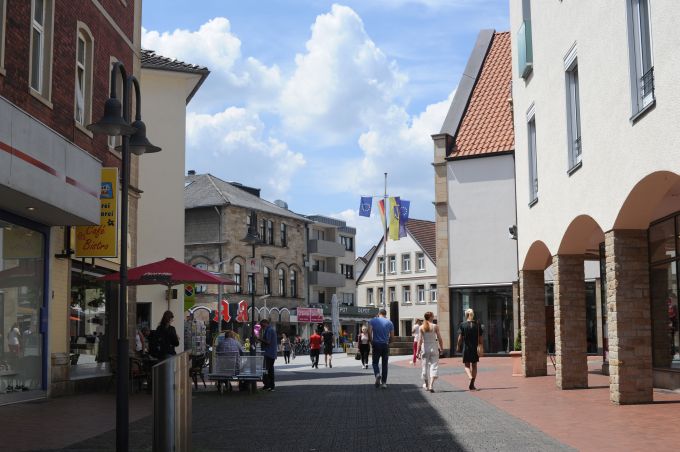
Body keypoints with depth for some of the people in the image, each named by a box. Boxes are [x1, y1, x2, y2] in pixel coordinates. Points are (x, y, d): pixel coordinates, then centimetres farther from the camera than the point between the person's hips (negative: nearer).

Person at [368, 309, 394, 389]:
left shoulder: (373, 320, 2)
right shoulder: (389, 322, 5)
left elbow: (369, 332, -11)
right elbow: (392, 337, 3)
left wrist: (371, 342, -1)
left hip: (376, 344, -1)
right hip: (385, 345, 1)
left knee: (375, 362, 9)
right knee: (385, 364, 9)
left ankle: (377, 374, -20)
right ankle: (384, 383, 7)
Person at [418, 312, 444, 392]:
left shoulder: (421, 327, -3)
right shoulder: (435, 326, -6)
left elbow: (420, 340, -6)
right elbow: (439, 339, -5)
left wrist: (418, 351, -3)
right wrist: (441, 348, 8)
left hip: (425, 348, 2)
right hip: (434, 347, -2)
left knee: (425, 366, 14)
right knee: (434, 366, 0)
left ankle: (426, 385, 27)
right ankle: (431, 385, -13)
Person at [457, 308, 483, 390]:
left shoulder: (463, 324, -6)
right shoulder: (477, 324, 0)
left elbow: (460, 337, -8)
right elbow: (480, 338, 0)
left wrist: (458, 346, 3)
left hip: (466, 347, -2)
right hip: (475, 347, 2)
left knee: (467, 365, 9)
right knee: (474, 366, 10)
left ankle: (470, 377, -21)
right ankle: (472, 384, 8)